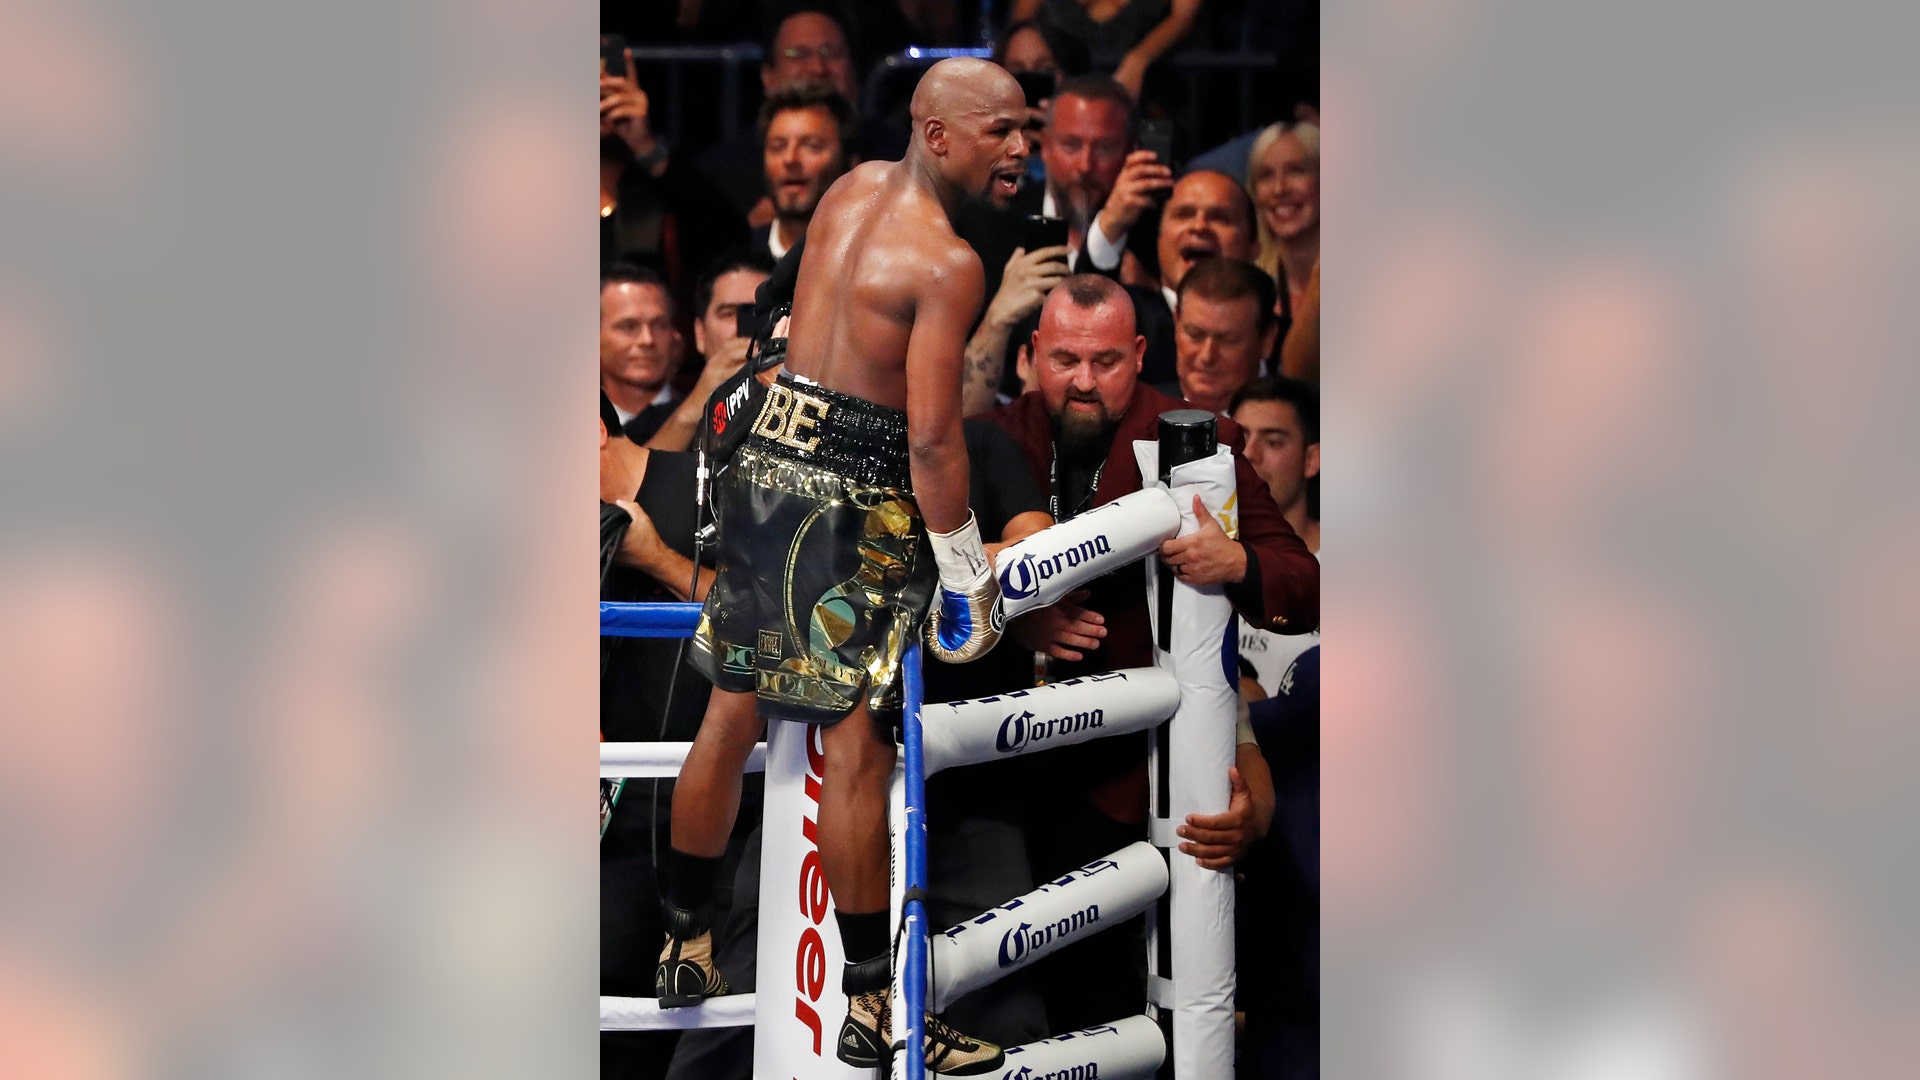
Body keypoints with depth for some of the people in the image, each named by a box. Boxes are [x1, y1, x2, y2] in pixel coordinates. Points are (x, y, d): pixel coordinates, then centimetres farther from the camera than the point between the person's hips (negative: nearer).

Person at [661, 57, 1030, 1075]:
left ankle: (687, 945, 32)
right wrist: (966, 574, -9)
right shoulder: (949, 264, -17)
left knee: (731, 713, 18)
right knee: (855, 744, -3)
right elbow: (934, 439, -18)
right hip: (853, 503, -8)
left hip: (766, 465, 8)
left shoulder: (850, 188, 7)